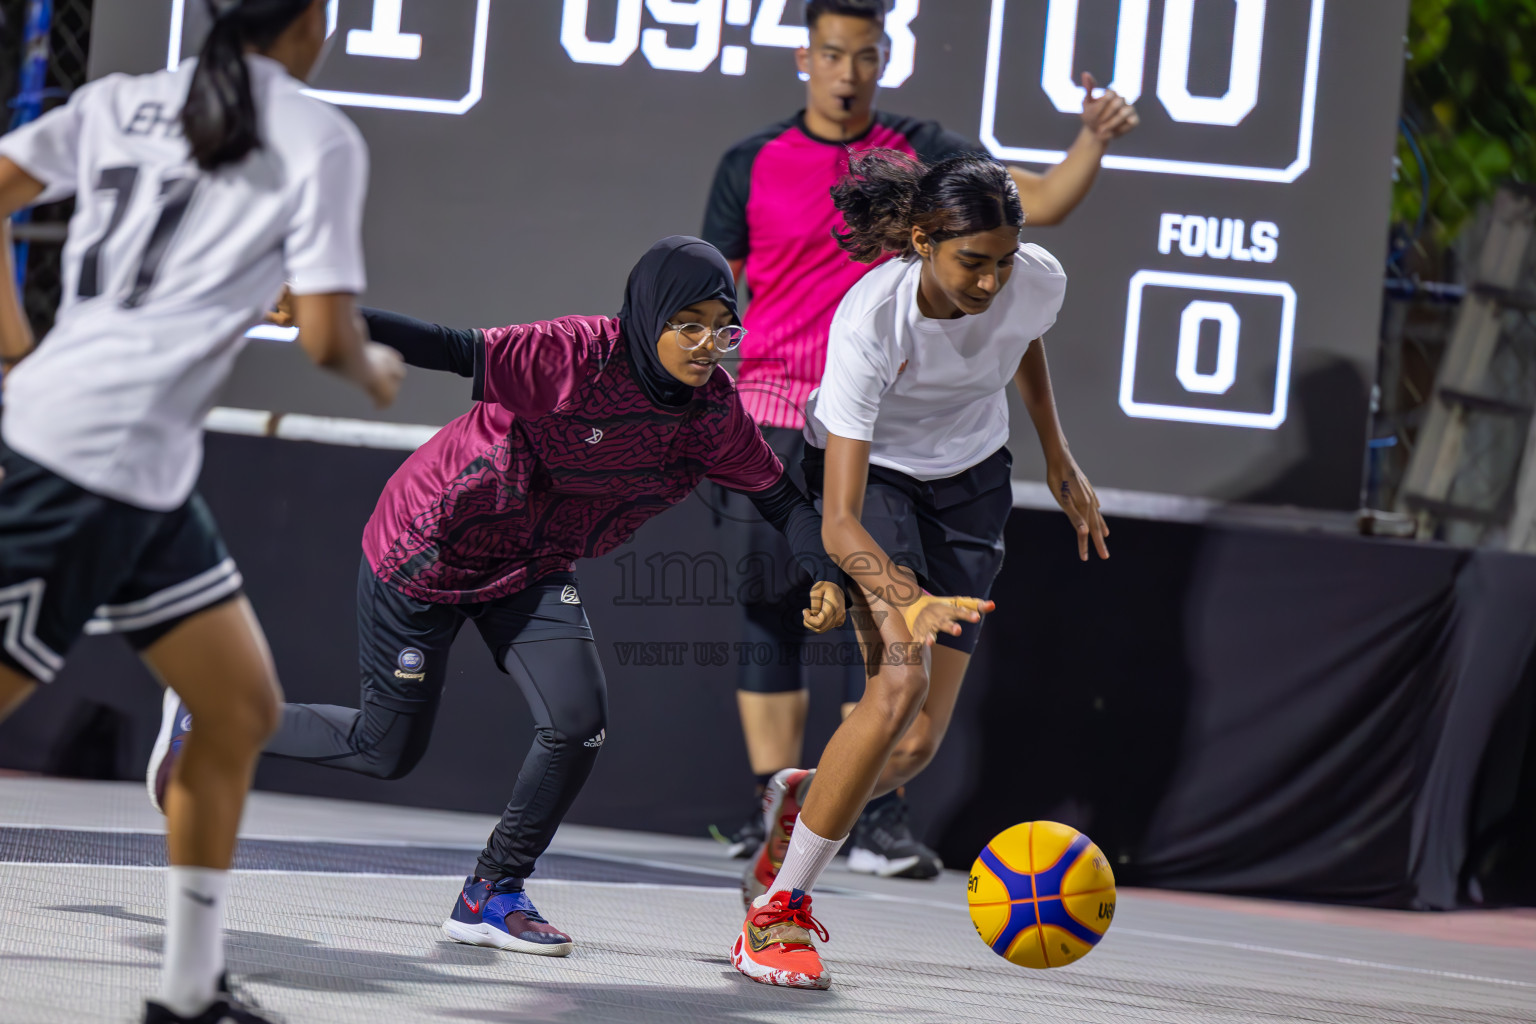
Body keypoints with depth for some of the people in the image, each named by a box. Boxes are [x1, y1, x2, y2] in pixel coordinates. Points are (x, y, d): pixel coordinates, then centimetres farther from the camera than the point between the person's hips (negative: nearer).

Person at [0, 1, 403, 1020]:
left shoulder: (122, 99, 13)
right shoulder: (320, 137, -6)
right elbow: (325, 335, -7)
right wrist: (377, 369, 15)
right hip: (88, 456, -8)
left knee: (244, 711, 14)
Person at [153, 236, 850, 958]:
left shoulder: (716, 411, -12)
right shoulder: (574, 355, -29)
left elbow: (780, 498, -1)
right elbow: (452, 350, -31)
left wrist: (823, 576, -18)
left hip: (531, 572, 5)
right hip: (426, 550, -5)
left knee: (579, 721, -17)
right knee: (387, 749, 4)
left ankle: (491, 894, 4)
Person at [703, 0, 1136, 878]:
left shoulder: (921, 155, 6)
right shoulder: (753, 165, 4)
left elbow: (1040, 203, 3)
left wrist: (1094, 140, -15)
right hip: (775, 417, 0)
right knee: (773, 611, 1)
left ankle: (881, 822, -7)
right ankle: (774, 811, 9)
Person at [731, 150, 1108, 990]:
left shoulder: (1038, 282, -23)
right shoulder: (869, 320, -36)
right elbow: (840, 522, -39)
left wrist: (1058, 458, 11)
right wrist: (900, 601, -56)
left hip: (969, 483, 4)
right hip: (866, 475, -4)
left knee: (917, 745, -4)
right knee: (903, 680, -27)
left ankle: (798, 801, 31)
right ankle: (774, 913, -15)